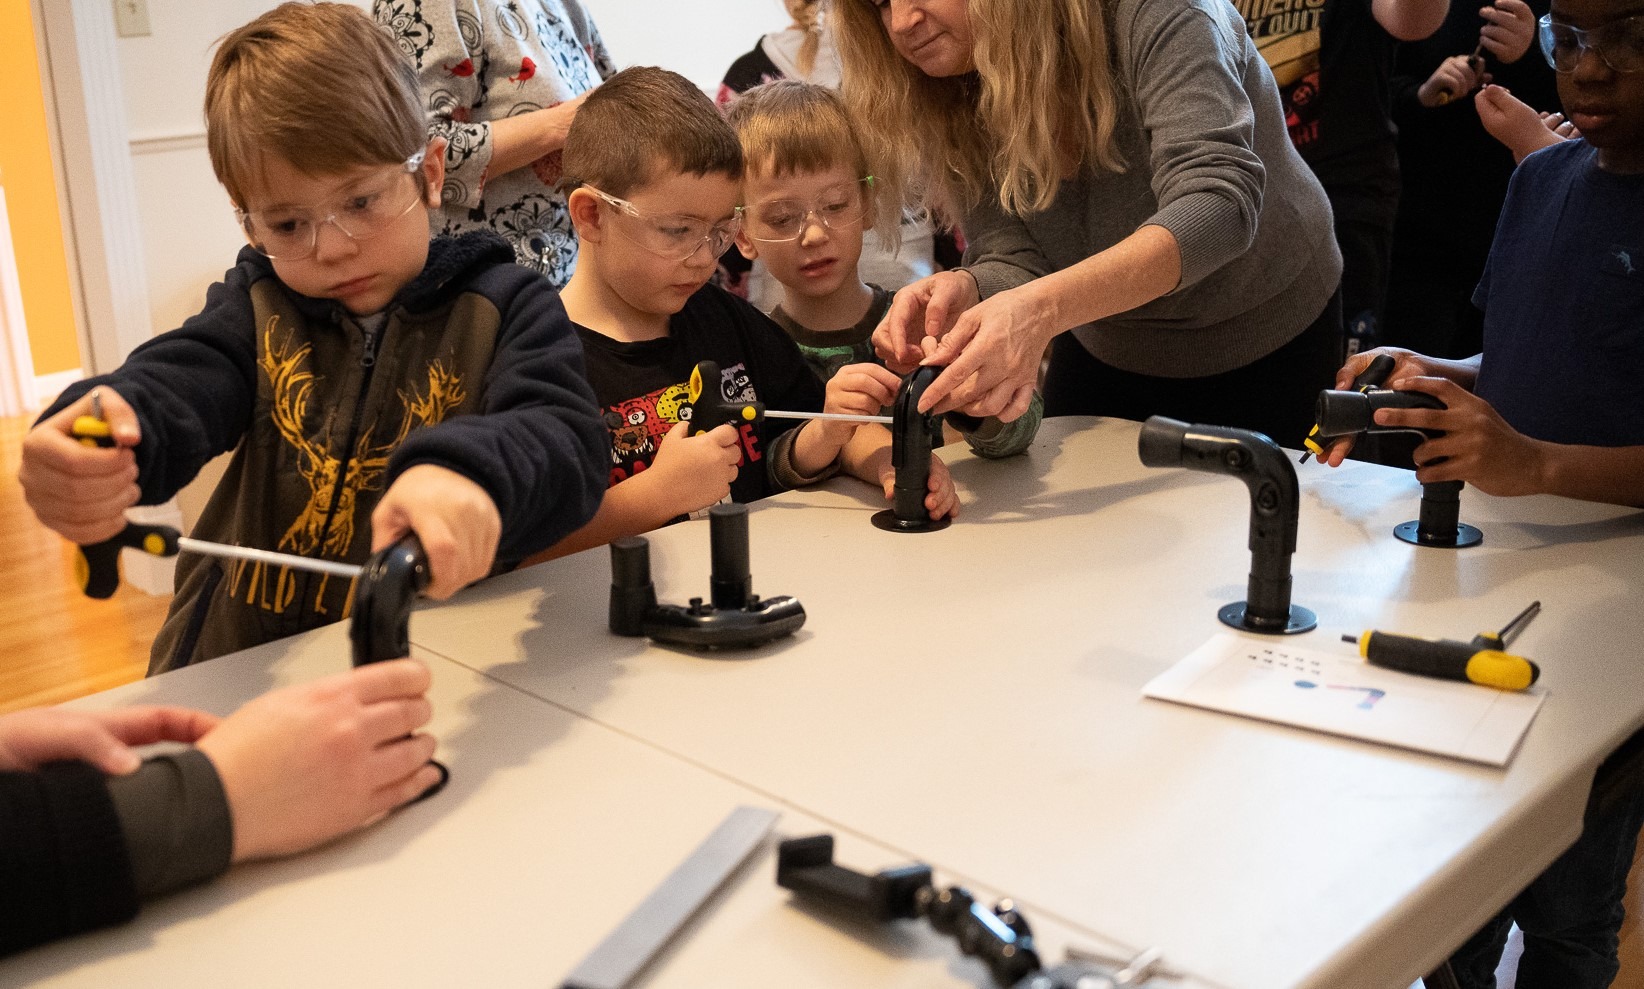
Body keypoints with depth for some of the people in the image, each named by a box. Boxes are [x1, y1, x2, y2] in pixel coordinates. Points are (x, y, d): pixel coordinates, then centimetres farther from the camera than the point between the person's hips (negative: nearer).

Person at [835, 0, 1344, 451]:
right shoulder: (955, 104, -14)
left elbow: (1218, 206, -43)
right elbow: (1010, 260, -21)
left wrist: (1043, 307, -57)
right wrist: (968, 292, -46)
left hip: (1270, 352, -4)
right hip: (1108, 357, 4)